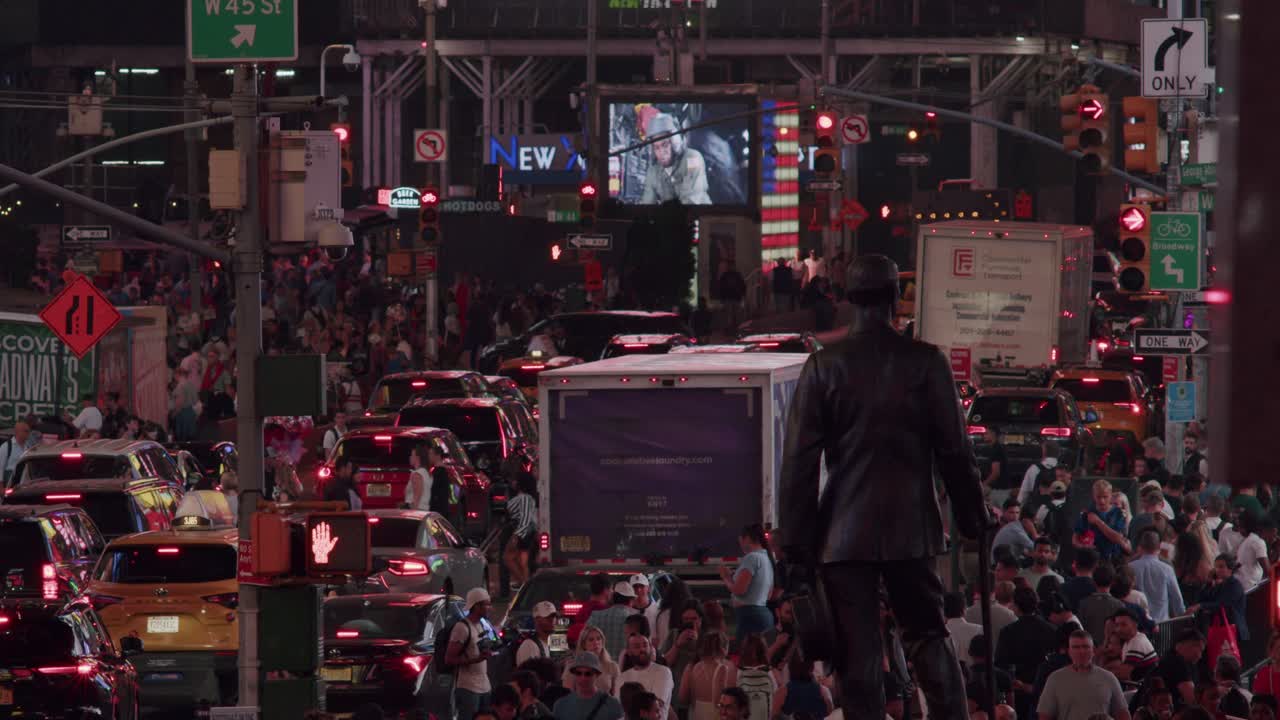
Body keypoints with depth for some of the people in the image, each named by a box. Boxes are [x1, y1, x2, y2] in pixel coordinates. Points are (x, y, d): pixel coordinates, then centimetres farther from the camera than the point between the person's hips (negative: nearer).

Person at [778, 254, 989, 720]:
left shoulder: (825, 366, -3)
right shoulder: (926, 362, -2)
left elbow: (800, 457, -3)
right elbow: (955, 450, 1)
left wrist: (793, 536, 2)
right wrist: (973, 518, 12)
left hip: (844, 531, -1)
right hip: (911, 527, 1)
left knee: (857, 651, 1)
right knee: (928, 636, 12)